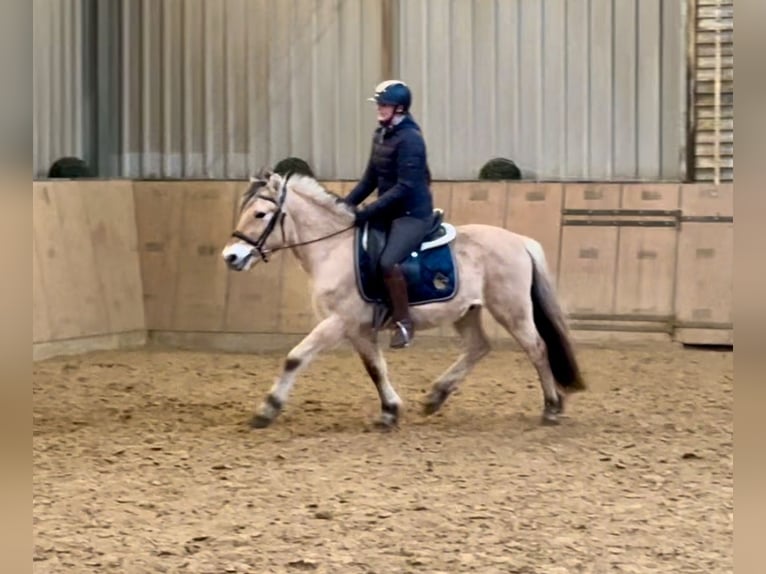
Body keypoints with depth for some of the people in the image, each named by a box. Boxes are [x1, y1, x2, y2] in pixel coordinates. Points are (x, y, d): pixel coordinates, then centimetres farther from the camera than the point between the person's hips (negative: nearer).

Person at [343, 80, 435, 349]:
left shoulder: (410, 139, -18)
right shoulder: (381, 135, 8)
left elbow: (404, 187, -23)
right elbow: (370, 179, 15)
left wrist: (367, 212, -26)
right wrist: (346, 205, 2)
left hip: (413, 214, -9)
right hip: (388, 213, 9)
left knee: (387, 262, -28)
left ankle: (404, 322, -14)